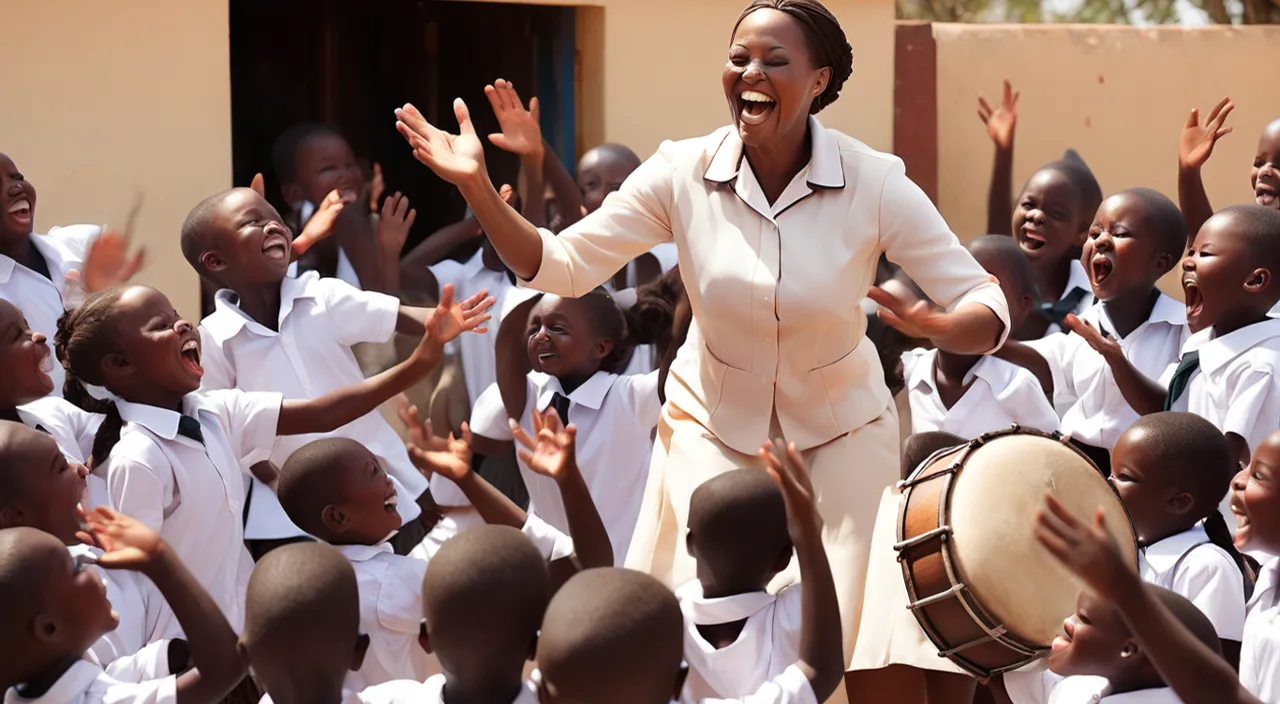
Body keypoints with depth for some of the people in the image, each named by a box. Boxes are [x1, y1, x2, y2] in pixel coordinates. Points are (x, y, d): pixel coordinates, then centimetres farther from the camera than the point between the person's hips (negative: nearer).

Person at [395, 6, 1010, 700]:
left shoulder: (874, 182, -19)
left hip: (841, 431, -1)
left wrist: (936, 327, -41)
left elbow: (987, 308, -17)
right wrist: (477, 186, -27)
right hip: (713, 423, 1)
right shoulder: (683, 173, -15)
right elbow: (560, 267, -12)